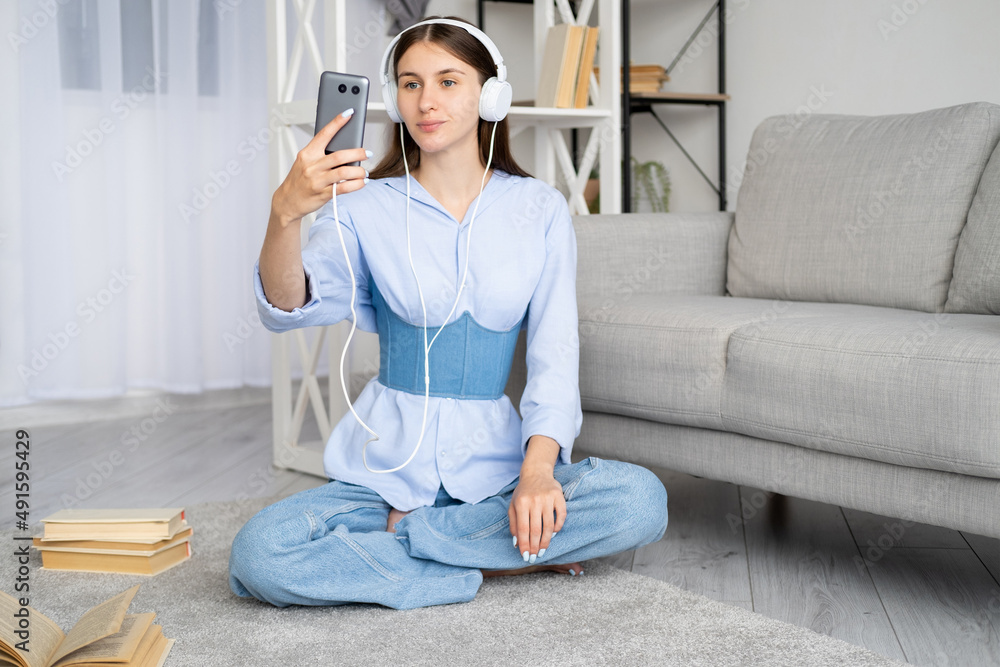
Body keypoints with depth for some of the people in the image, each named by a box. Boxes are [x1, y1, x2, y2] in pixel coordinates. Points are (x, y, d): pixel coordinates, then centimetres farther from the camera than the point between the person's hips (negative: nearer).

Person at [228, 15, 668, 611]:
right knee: (260, 554, -28)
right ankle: (497, 562, -14)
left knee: (641, 500, -26)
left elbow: (556, 352, -4)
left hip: (494, 464, 2)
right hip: (387, 466, -1)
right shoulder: (366, 206, -1)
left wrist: (538, 469, -21)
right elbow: (286, 310, -17)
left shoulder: (540, 209, 3)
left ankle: (399, 536, -15)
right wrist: (285, 212, -38)